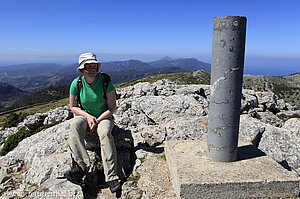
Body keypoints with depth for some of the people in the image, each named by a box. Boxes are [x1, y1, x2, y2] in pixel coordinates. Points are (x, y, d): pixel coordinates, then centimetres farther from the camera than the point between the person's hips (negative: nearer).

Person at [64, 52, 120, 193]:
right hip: (85, 116, 2)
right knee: (74, 124, -31)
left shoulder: (105, 82, -16)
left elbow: (112, 108, -11)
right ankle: (82, 166, -34)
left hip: (104, 117, -2)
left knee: (104, 132, -34)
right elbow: (73, 107, 0)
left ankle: (111, 177, -35)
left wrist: (97, 121, -19)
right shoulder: (76, 83, -10)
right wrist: (88, 116, -16)